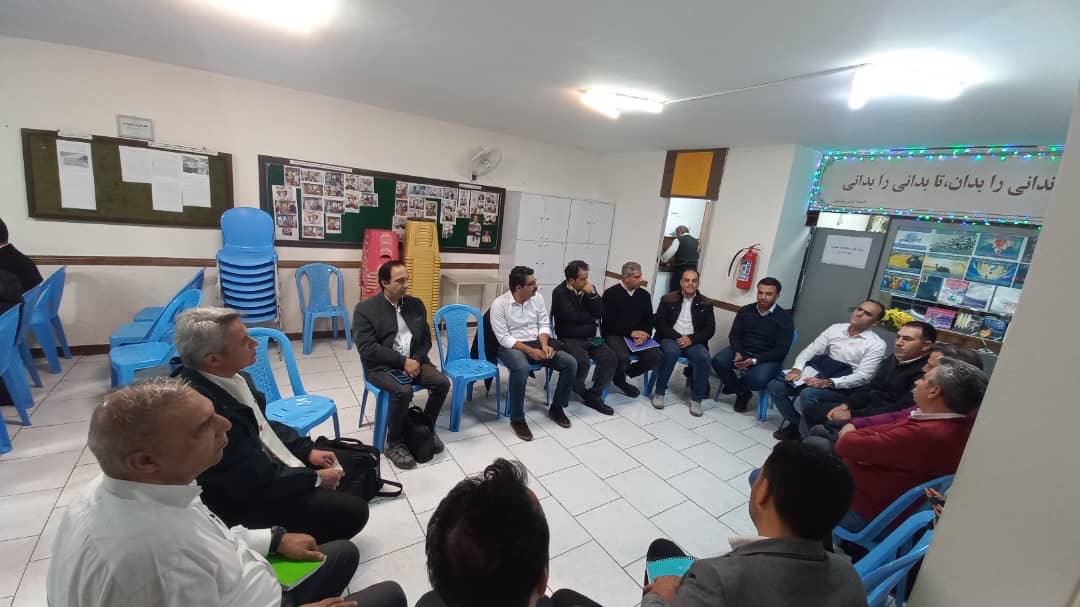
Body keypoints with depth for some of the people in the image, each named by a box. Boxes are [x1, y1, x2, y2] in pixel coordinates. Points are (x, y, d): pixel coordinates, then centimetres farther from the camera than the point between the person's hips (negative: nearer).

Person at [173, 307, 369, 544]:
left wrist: (307, 450, 1)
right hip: (250, 499, -8)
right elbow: (259, 482, -27)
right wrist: (316, 479, -13)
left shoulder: (229, 375, -8)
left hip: (268, 465, 8)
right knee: (352, 512, -11)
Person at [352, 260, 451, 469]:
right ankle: (393, 443, -8)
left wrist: (416, 359, -10)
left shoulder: (416, 305, 7)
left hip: (413, 360, 5)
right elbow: (367, 348, -16)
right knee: (403, 391, -32)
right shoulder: (365, 309, -8)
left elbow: (426, 338, 10)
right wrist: (402, 361, -21)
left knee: (442, 382, -18)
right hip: (381, 366, -5)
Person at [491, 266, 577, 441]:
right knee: (521, 368, -40)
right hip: (511, 347, -5)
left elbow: (544, 325, 6)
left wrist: (544, 345, -13)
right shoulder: (499, 304, -14)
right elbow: (503, 338, -16)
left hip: (536, 343, 5)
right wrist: (529, 350, -24)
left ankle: (556, 407, 7)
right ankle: (517, 419, -18)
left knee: (571, 363, -13)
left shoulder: (537, 297, 0)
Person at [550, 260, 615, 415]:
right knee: (583, 361, -31)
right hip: (569, 339, -6)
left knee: (610, 358, -16)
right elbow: (573, 316, -19)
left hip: (590, 338, 6)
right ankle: (579, 390, 3)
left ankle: (594, 396, -3)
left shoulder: (589, 289, 8)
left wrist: (592, 294, -15)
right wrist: (592, 318, -2)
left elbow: (600, 312, 0)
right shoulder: (560, 293, -9)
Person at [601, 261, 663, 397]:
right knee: (623, 358, -34)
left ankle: (626, 372, 7)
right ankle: (619, 379, 3)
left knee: (656, 358, -19)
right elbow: (609, 322, -11)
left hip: (638, 336, 5)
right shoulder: (611, 293, -6)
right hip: (615, 335, -5)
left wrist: (645, 334, -14)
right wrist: (630, 332, -19)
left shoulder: (644, 295, 10)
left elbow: (649, 319, 8)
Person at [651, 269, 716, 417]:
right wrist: (678, 337, -16)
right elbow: (660, 323, -2)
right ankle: (659, 392, -18)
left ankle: (696, 399, -11)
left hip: (694, 342, 2)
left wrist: (691, 339, -13)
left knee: (704, 357, -29)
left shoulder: (706, 303, 9)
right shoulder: (668, 299, 5)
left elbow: (710, 330, 4)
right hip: (671, 339, -1)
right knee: (672, 352, -35)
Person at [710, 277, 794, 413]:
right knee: (718, 361, -25)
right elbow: (734, 334, 5)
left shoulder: (785, 318, -5)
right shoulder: (745, 310, 6)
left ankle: (734, 385, 4)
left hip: (767, 359, -3)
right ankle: (742, 393, 0)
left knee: (758, 379, -34)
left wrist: (755, 360, -22)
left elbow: (781, 350, -10)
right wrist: (737, 353, -17)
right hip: (742, 351, 3)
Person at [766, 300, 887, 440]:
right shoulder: (836, 328, 8)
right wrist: (797, 368, -11)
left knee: (808, 394, -34)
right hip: (817, 374, 5)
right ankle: (797, 424, 6)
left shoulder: (876, 344, -6)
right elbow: (811, 350, 7)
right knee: (775, 386, -12)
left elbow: (862, 377, -14)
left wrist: (827, 382, -26)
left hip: (841, 388, -5)